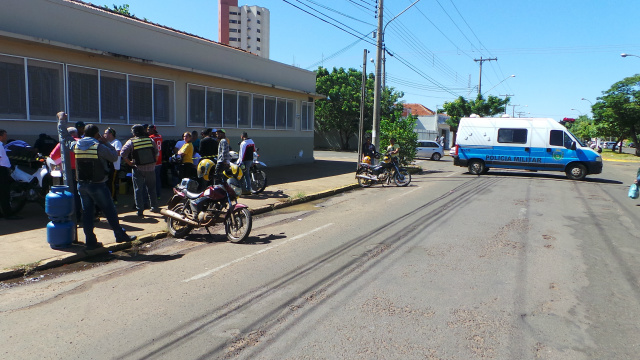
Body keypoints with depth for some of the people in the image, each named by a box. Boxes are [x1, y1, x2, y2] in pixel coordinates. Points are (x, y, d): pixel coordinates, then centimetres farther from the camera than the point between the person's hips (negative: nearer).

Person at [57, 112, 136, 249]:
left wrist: (62, 120, 33)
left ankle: (90, 241, 12)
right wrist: (106, 143, 2)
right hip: (97, 185, -5)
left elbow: (64, 136, 21)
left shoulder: (76, 145, 3)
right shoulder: (99, 147, -13)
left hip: (82, 185, 5)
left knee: (87, 212, 9)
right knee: (110, 211, 3)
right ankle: (120, 235, 9)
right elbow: (114, 157, -6)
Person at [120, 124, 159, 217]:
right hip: (151, 168, 3)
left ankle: (140, 210, 4)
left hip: (138, 169, -3)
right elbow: (156, 152, 5)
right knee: (151, 189, 16)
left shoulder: (131, 142, -6)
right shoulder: (150, 140, 1)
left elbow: (123, 154, -13)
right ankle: (154, 207, 22)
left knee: (138, 190, 6)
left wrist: (130, 163, -2)